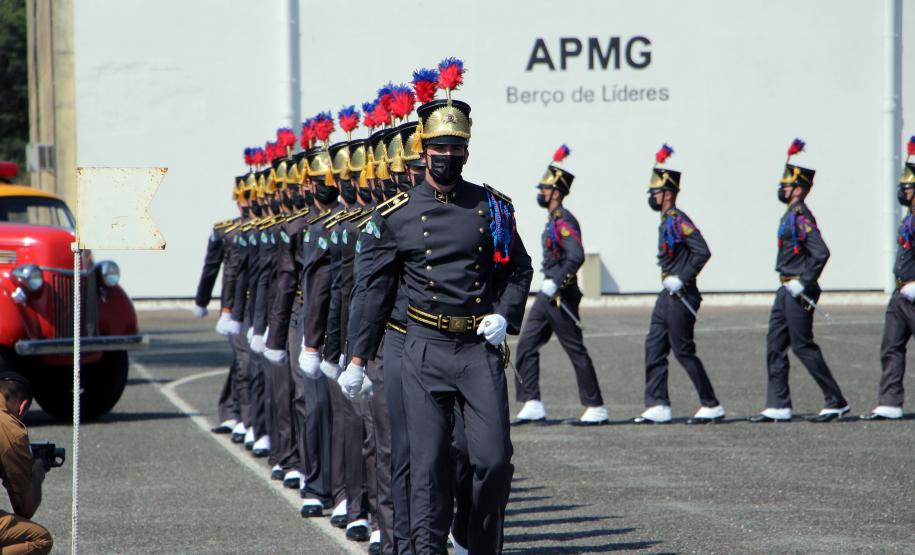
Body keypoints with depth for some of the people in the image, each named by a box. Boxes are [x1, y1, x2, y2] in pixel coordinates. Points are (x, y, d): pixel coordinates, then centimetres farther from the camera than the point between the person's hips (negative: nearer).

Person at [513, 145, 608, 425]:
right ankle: (533, 405, 4)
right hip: (548, 295, 10)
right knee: (526, 346, 5)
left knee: (576, 351, -3)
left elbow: (576, 257, -26)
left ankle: (596, 408, 4)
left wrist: (556, 283, -26)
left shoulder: (564, 221, -16)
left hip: (561, 297, -10)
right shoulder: (553, 221, 14)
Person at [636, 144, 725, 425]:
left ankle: (712, 406, 3)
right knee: (654, 349, 6)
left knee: (684, 351, -5)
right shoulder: (666, 221, 14)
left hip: (681, 297, -10)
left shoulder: (678, 220, -15)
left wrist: (681, 279, -23)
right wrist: (670, 280, 14)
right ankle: (657, 407, 6)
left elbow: (702, 252, -24)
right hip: (668, 296, 10)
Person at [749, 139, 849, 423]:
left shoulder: (801, 216, -16)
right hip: (787, 290, 10)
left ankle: (837, 402, 2)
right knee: (775, 346, 8)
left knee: (804, 346, -5)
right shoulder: (791, 215, 14)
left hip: (799, 292, -10)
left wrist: (804, 283, -22)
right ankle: (778, 407, 10)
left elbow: (821, 253, -25)